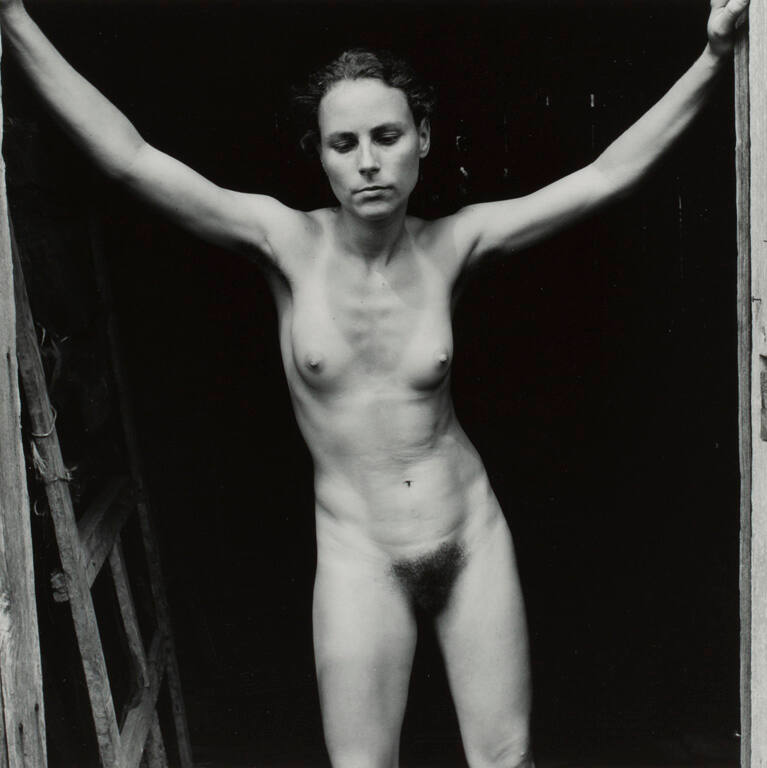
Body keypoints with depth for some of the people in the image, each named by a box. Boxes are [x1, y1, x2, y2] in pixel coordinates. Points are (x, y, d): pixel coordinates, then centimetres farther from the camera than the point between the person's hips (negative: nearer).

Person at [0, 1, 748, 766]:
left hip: (473, 532, 2)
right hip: (358, 553, -1)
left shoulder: (450, 243, -6)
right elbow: (130, 157, -18)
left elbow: (605, 175, -5)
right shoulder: (288, 241, -11)